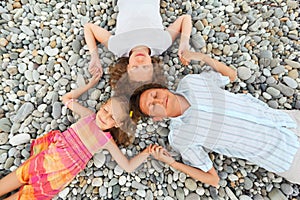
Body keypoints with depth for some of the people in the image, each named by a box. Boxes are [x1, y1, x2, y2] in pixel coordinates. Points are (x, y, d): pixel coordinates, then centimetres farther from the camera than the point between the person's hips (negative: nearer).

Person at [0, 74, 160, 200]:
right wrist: (90, 84, 4)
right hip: (46, 158, 3)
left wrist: (147, 151, -24)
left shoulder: (107, 140, -12)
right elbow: (66, 98, 8)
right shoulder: (89, 115, -4)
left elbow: (128, 166, -11)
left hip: (59, 176, -2)